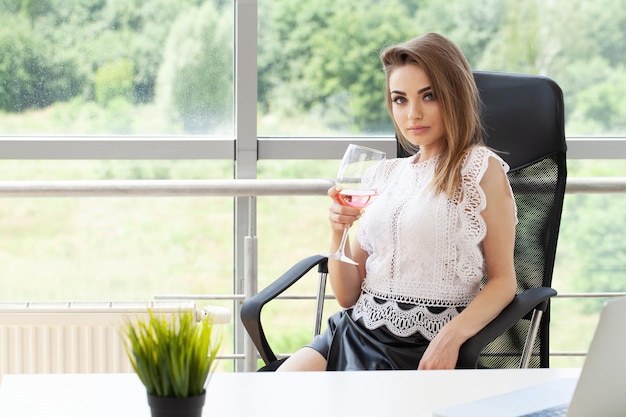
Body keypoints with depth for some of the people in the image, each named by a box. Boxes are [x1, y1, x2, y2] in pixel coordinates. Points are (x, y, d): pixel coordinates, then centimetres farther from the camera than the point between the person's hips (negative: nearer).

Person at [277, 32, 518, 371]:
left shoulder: (481, 168, 0)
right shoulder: (390, 172, 15)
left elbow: (503, 280, -5)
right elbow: (348, 295, 14)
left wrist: (451, 336, -22)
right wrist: (338, 230, -5)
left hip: (421, 349, -5)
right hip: (355, 332, 5)